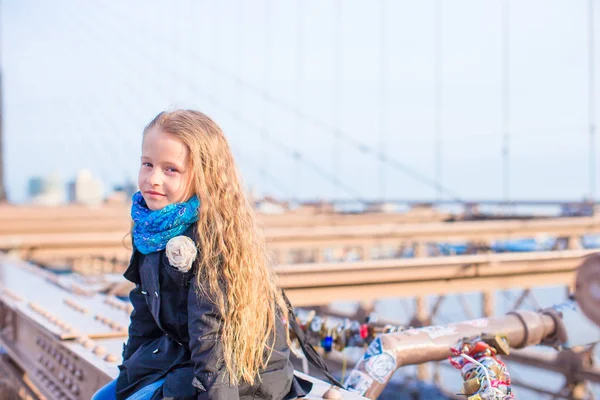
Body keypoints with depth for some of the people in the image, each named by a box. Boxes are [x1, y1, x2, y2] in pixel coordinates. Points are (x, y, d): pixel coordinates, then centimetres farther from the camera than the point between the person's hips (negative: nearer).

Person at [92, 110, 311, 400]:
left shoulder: (213, 235, -24)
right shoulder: (152, 227, 1)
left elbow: (214, 331, -25)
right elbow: (145, 314, 11)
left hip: (241, 376, -8)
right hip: (179, 353, 9)